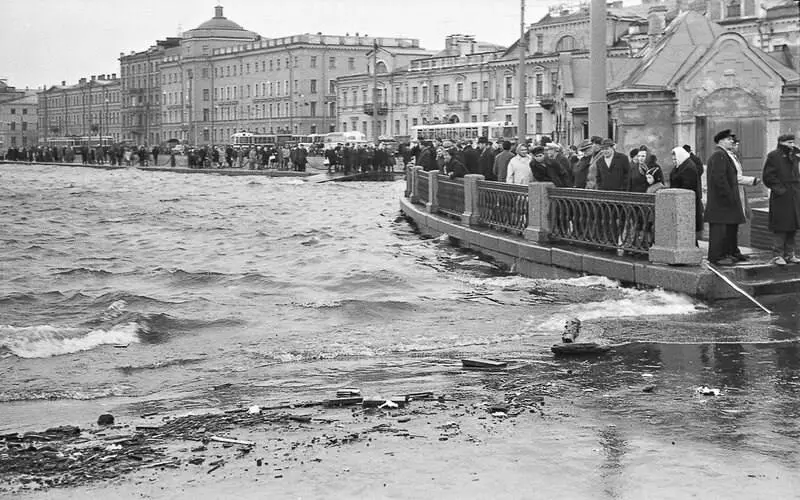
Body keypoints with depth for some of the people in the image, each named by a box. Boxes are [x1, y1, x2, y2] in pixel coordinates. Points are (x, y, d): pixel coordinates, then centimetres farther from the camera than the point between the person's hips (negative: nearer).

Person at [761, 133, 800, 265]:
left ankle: (789, 254, 17)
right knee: (781, 227, -6)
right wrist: (779, 188, -14)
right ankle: (778, 255, 1)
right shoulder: (773, 155, -6)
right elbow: (767, 176, -10)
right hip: (781, 197, -7)